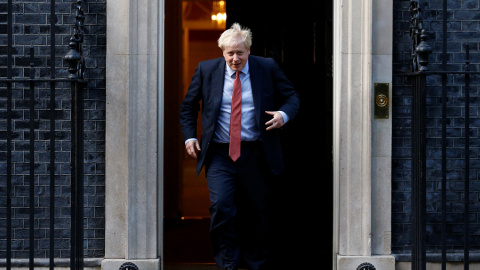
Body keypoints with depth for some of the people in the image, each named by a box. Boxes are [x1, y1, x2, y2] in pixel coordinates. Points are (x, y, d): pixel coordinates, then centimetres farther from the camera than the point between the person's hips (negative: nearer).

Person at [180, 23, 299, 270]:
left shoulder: (267, 68, 2)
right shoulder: (206, 70, 4)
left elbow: (292, 96, 10)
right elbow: (188, 107, 14)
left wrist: (284, 114, -12)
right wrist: (189, 136, 1)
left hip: (256, 155, 0)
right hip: (220, 154, 0)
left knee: (256, 213, 10)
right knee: (221, 207, -17)